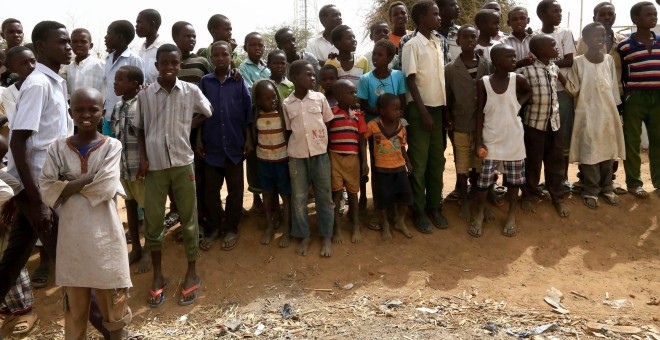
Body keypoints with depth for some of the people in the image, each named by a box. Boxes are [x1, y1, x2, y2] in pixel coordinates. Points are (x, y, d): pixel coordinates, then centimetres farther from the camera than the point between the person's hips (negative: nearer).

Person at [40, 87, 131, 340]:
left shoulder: (111, 146, -4)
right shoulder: (58, 148, 2)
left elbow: (107, 187, -16)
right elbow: (46, 190, -8)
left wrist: (70, 185, -11)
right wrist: (90, 180, -14)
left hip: (103, 233, -2)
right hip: (72, 234, 2)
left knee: (112, 298, 11)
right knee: (74, 302, 15)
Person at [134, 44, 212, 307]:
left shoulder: (192, 91, -3)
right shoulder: (144, 95, -1)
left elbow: (206, 113, 15)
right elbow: (140, 129, 8)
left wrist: (186, 126, 1)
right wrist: (143, 158, -2)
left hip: (183, 163, 0)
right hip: (154, 166, 1)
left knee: (189, 220, 7)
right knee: (152, 222, 5)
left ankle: (191, 273, 21)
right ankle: (158, 276, 22)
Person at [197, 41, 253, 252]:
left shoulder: (240, 82, -1)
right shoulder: (205, 82, 2)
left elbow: (248, 112, 1)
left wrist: (249, 139, -2)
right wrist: (198, 139, 1)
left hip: (235, 144, -1)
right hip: (212, 145, 1)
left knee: (235, 189, 7)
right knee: (211, 189, 8)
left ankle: (231, 229, 21)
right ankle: (214, 227, 23)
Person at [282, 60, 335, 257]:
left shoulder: (320, 98, 0)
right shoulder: (287, 104, 0)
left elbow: (329, 123, 7)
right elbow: (288, 131, 7)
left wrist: (324, 142, 4)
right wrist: (291, 149, 0)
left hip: (320, 153, 0)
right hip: (297, 156, 0)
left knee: (324, 196, 6)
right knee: (299, 197, 7)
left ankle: (327, 237, 18)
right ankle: (305, 236, 22)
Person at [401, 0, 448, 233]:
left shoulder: (438, 44, 12)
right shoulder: (412, 45, -8)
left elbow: (441, 77, 14)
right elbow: (411, 81, -11)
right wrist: (423, 112, -15)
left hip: (438, 108, 6)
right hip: (420, 109, -6)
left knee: (437, 160, 10)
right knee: (419, 162, 0)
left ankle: (435, 207, 22)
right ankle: (419, 211, 11)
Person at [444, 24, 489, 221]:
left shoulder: (486, 65, 1)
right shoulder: (450, 69, -4)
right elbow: (446, 98, 1)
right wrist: (448, 122, 0)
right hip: (460, 125, -1)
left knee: (480, 165, 10)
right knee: (462, 166, 6)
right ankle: (464, 203, 22)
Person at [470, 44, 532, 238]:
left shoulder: (517, 80, -5)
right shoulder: (483, 83, -9)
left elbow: (529, 92, 18)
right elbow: (480, 114, -5)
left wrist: (518, 104, 0)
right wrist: (479, 142, -8)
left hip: (513, 140, 2)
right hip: (491, 140, -2)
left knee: (514, 179, 10)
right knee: (483, 179, 2)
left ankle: (512, 216, 27)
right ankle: (479, 215, 21)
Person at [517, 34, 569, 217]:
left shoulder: (555, 68, 4)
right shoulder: (526, 70, -15)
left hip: (555, 121, 5)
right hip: (534, 122, -5)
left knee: (555, 161, 12)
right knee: (533, 162, 8)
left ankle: (558, 197, 25)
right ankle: (528, 196, 26)